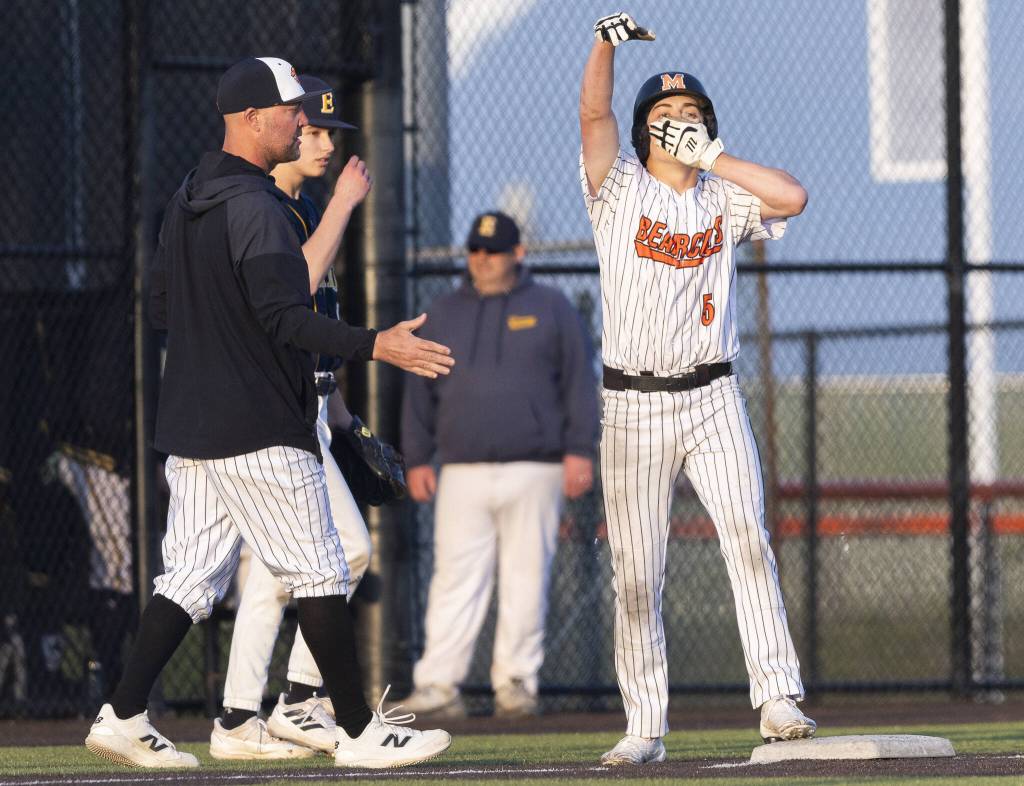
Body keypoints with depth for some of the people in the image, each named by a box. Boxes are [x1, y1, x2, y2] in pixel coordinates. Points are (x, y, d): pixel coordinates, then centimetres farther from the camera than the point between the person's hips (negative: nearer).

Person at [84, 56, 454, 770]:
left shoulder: (185, 202, 14)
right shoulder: (255, 206, -16)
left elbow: (162, 308, 21)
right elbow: (284, 316, -23)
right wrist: (375, 346, -27)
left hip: (191, 428, 9)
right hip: (260, 430, -9)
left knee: (192, 575, 9)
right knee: (319, 574, -3)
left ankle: (124, 717, 3)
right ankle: (360, 731, 0)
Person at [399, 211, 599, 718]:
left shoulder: (550, 309, 8)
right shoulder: (443, 315, 15)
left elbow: (579, 382, 4)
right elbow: (420, 392, 16)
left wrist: (579, 450, -5)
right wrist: (416, 460, 8)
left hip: (533, 471, -2)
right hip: (463, 474, 2)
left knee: (525, 579, -1)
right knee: (455, 580, -6)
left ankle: (516, 681, 5)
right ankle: (439, 685, -10)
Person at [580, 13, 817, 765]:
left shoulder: (724, 198, 9)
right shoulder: (619, 187, 4)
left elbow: (793, 196, -9)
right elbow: (594, 114, -11)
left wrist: (710, 154, -5)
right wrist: (606, 44, -26)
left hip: (714, 400, 1)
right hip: (634, 410, -1)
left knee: (748, 537, -15)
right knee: (636, 575, 1)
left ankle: (778, 698, -18)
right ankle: (645, 726, 8)